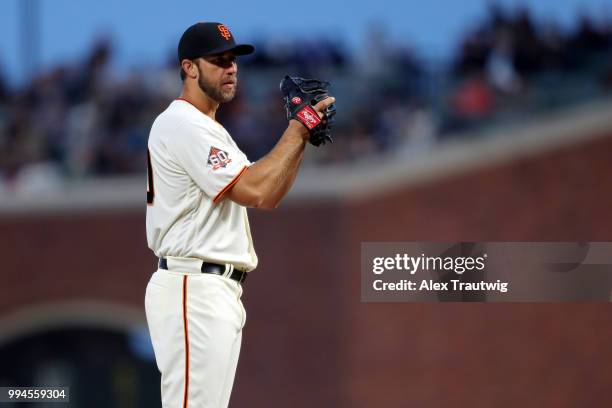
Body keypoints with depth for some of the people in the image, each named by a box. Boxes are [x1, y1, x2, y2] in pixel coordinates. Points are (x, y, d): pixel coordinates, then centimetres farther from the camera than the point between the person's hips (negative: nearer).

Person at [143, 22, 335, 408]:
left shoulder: (209, 129, 23)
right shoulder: (185, 124, -12)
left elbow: (268, 193, 18)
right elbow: (256, 192, -19)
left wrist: (301, 133, 7)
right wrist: (298, 130, -11)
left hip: (219, 290, 11)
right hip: (194, 291, -11)